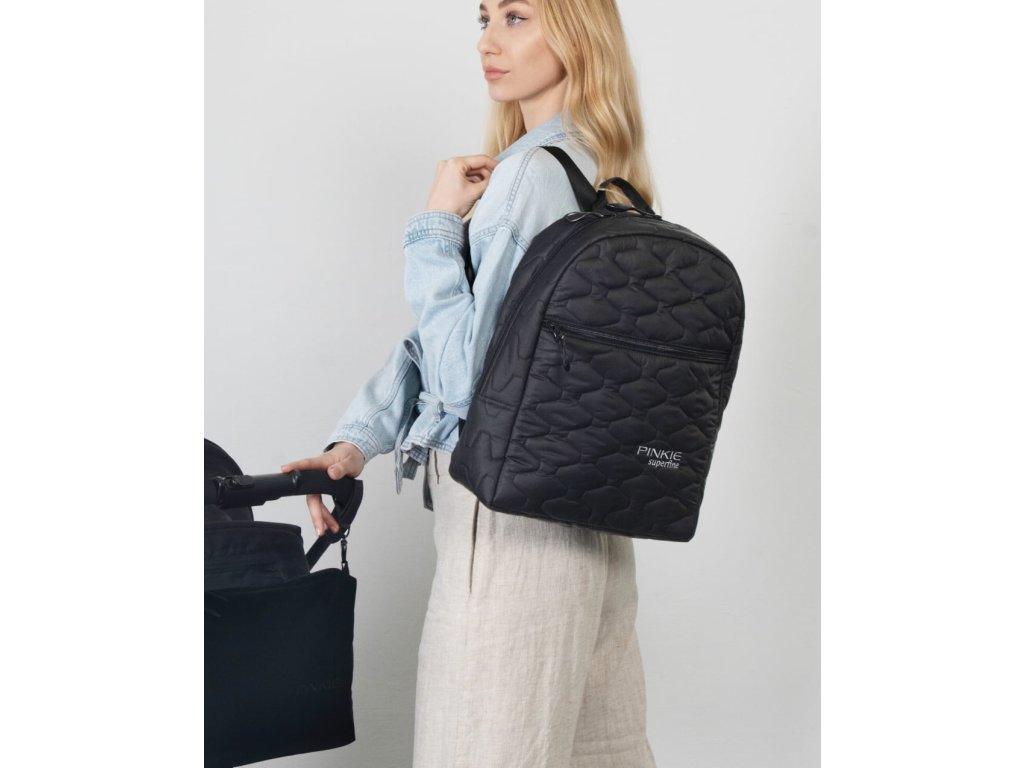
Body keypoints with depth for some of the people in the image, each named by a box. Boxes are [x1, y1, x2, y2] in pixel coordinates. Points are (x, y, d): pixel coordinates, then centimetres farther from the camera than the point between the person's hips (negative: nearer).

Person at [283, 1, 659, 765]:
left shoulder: (532, 174, -17)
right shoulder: (604, 172, 12)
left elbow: (465, 373, -18)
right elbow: (446, 330, 12)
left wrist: (436, 226, -9)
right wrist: (356, 440, 8)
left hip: (510, 512, -9)